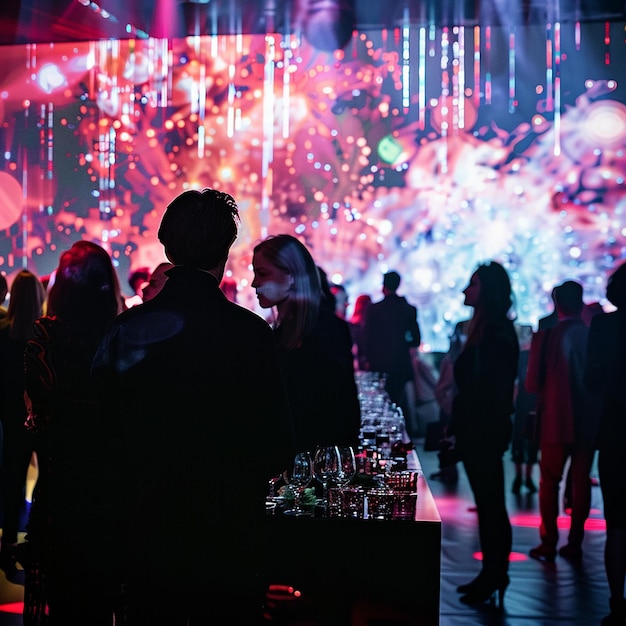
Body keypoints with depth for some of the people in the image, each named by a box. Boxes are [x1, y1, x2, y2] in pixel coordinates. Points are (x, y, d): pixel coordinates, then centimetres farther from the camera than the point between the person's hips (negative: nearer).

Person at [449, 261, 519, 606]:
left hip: (486, 432, -9)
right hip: (474, 430, 9)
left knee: (490, 502, -1)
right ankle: (492, 573, 21)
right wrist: (457, 424, 17)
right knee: (487, 502, 13)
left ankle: (495, 575, 9)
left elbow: (497, 389, -20)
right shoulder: (483, 329, 14)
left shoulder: (498, 332, -15)